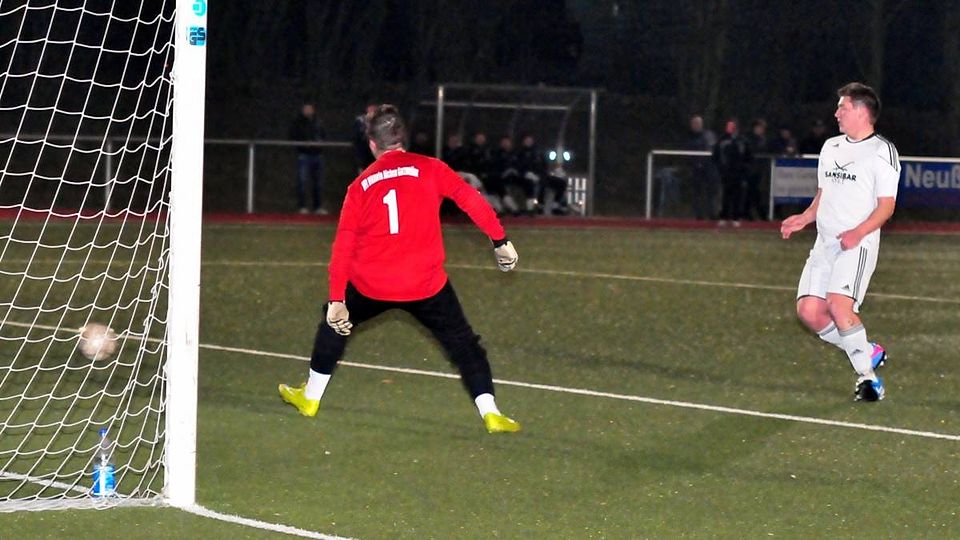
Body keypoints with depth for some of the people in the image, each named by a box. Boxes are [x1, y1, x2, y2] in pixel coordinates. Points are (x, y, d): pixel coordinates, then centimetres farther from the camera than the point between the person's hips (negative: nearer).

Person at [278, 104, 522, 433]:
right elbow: (470, 199, -9)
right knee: (463, 343, 7)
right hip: (426, 284, -2)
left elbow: (343, 247, 5)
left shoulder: (360, 185, 8)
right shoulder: (430, 169, 1)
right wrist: (500, 241, -6)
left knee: (334, 325, 27)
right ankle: (489, 412, -4)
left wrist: (336, 300, 4)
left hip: (370, 286, 2)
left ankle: (310, 398, 35)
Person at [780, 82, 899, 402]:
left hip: (858, 244, -8)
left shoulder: (882, 151, -4)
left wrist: (859, 232, -23)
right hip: (825, 243, 8)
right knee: (809, 310, -4)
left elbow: (886, 205, -9)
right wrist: (804, 218, 10)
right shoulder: (831, 147, 19)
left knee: (839, 306, -24)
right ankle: (868, 352, 14)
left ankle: (868, 377, -11)